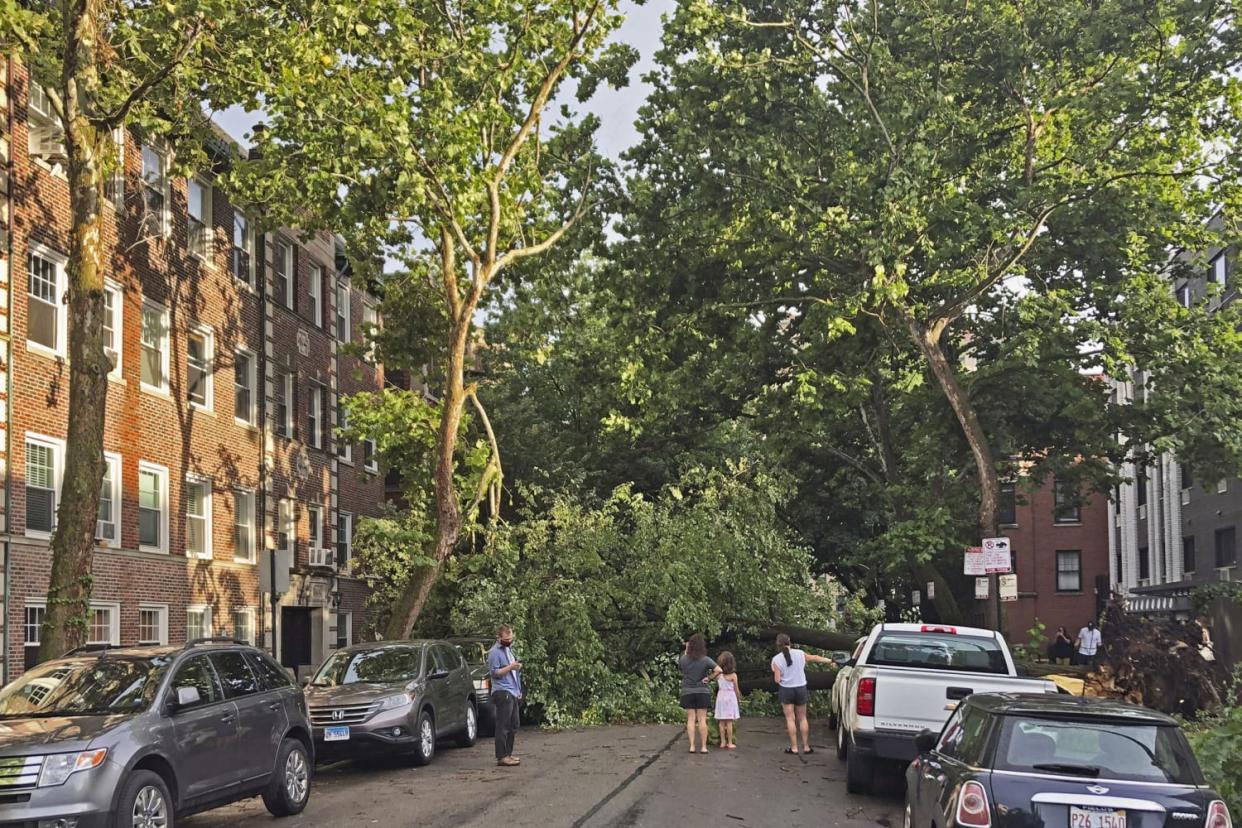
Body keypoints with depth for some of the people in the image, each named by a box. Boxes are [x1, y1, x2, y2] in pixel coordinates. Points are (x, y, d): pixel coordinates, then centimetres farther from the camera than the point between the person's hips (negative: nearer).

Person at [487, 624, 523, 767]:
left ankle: (508, 754, 20)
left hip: (513, 693, 9)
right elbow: (495, 672, -14)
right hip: (502, 692, -9)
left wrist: (518, 687, 23)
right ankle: (502, 757, -9)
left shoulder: (509, 649, 20)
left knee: (513, 725, 12)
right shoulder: (495, 652, -8)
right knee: (503, 726, -10)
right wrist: (510, 667, -23)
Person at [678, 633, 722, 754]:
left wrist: (686, 651, 22)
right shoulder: (705, 660, -10)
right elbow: (718, 670, -19)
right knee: (702, 720, 3)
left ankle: (692, 746, -2)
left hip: (687, 693, 1)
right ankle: (703, 746, 3)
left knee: (691, 719, 4)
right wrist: (709, 678, -7)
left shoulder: (684, 660, -4)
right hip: (702, 692, -1)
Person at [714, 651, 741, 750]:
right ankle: (730, 743, 2)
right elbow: (736, 690, -2)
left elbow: (717, 686, 3)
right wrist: (737, 698, 13)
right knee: (729, 721, 0)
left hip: (720, 696, 3)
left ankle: (723, 742, 10)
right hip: (730, 697, -3)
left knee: (721, 721, 7)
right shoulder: (733, 675, -9)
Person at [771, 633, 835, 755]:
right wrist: (830, 660, 26)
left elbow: (777, 680, -12)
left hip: (786, 690, -3)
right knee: (802, 718, 12)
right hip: (801, 689, 3)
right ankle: (806, 746, 14)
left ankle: (794, 747, 3)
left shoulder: (776, 659, -11)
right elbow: (815, 658, 12)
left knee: (790, 719, 4)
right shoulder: (800, 654, -3)